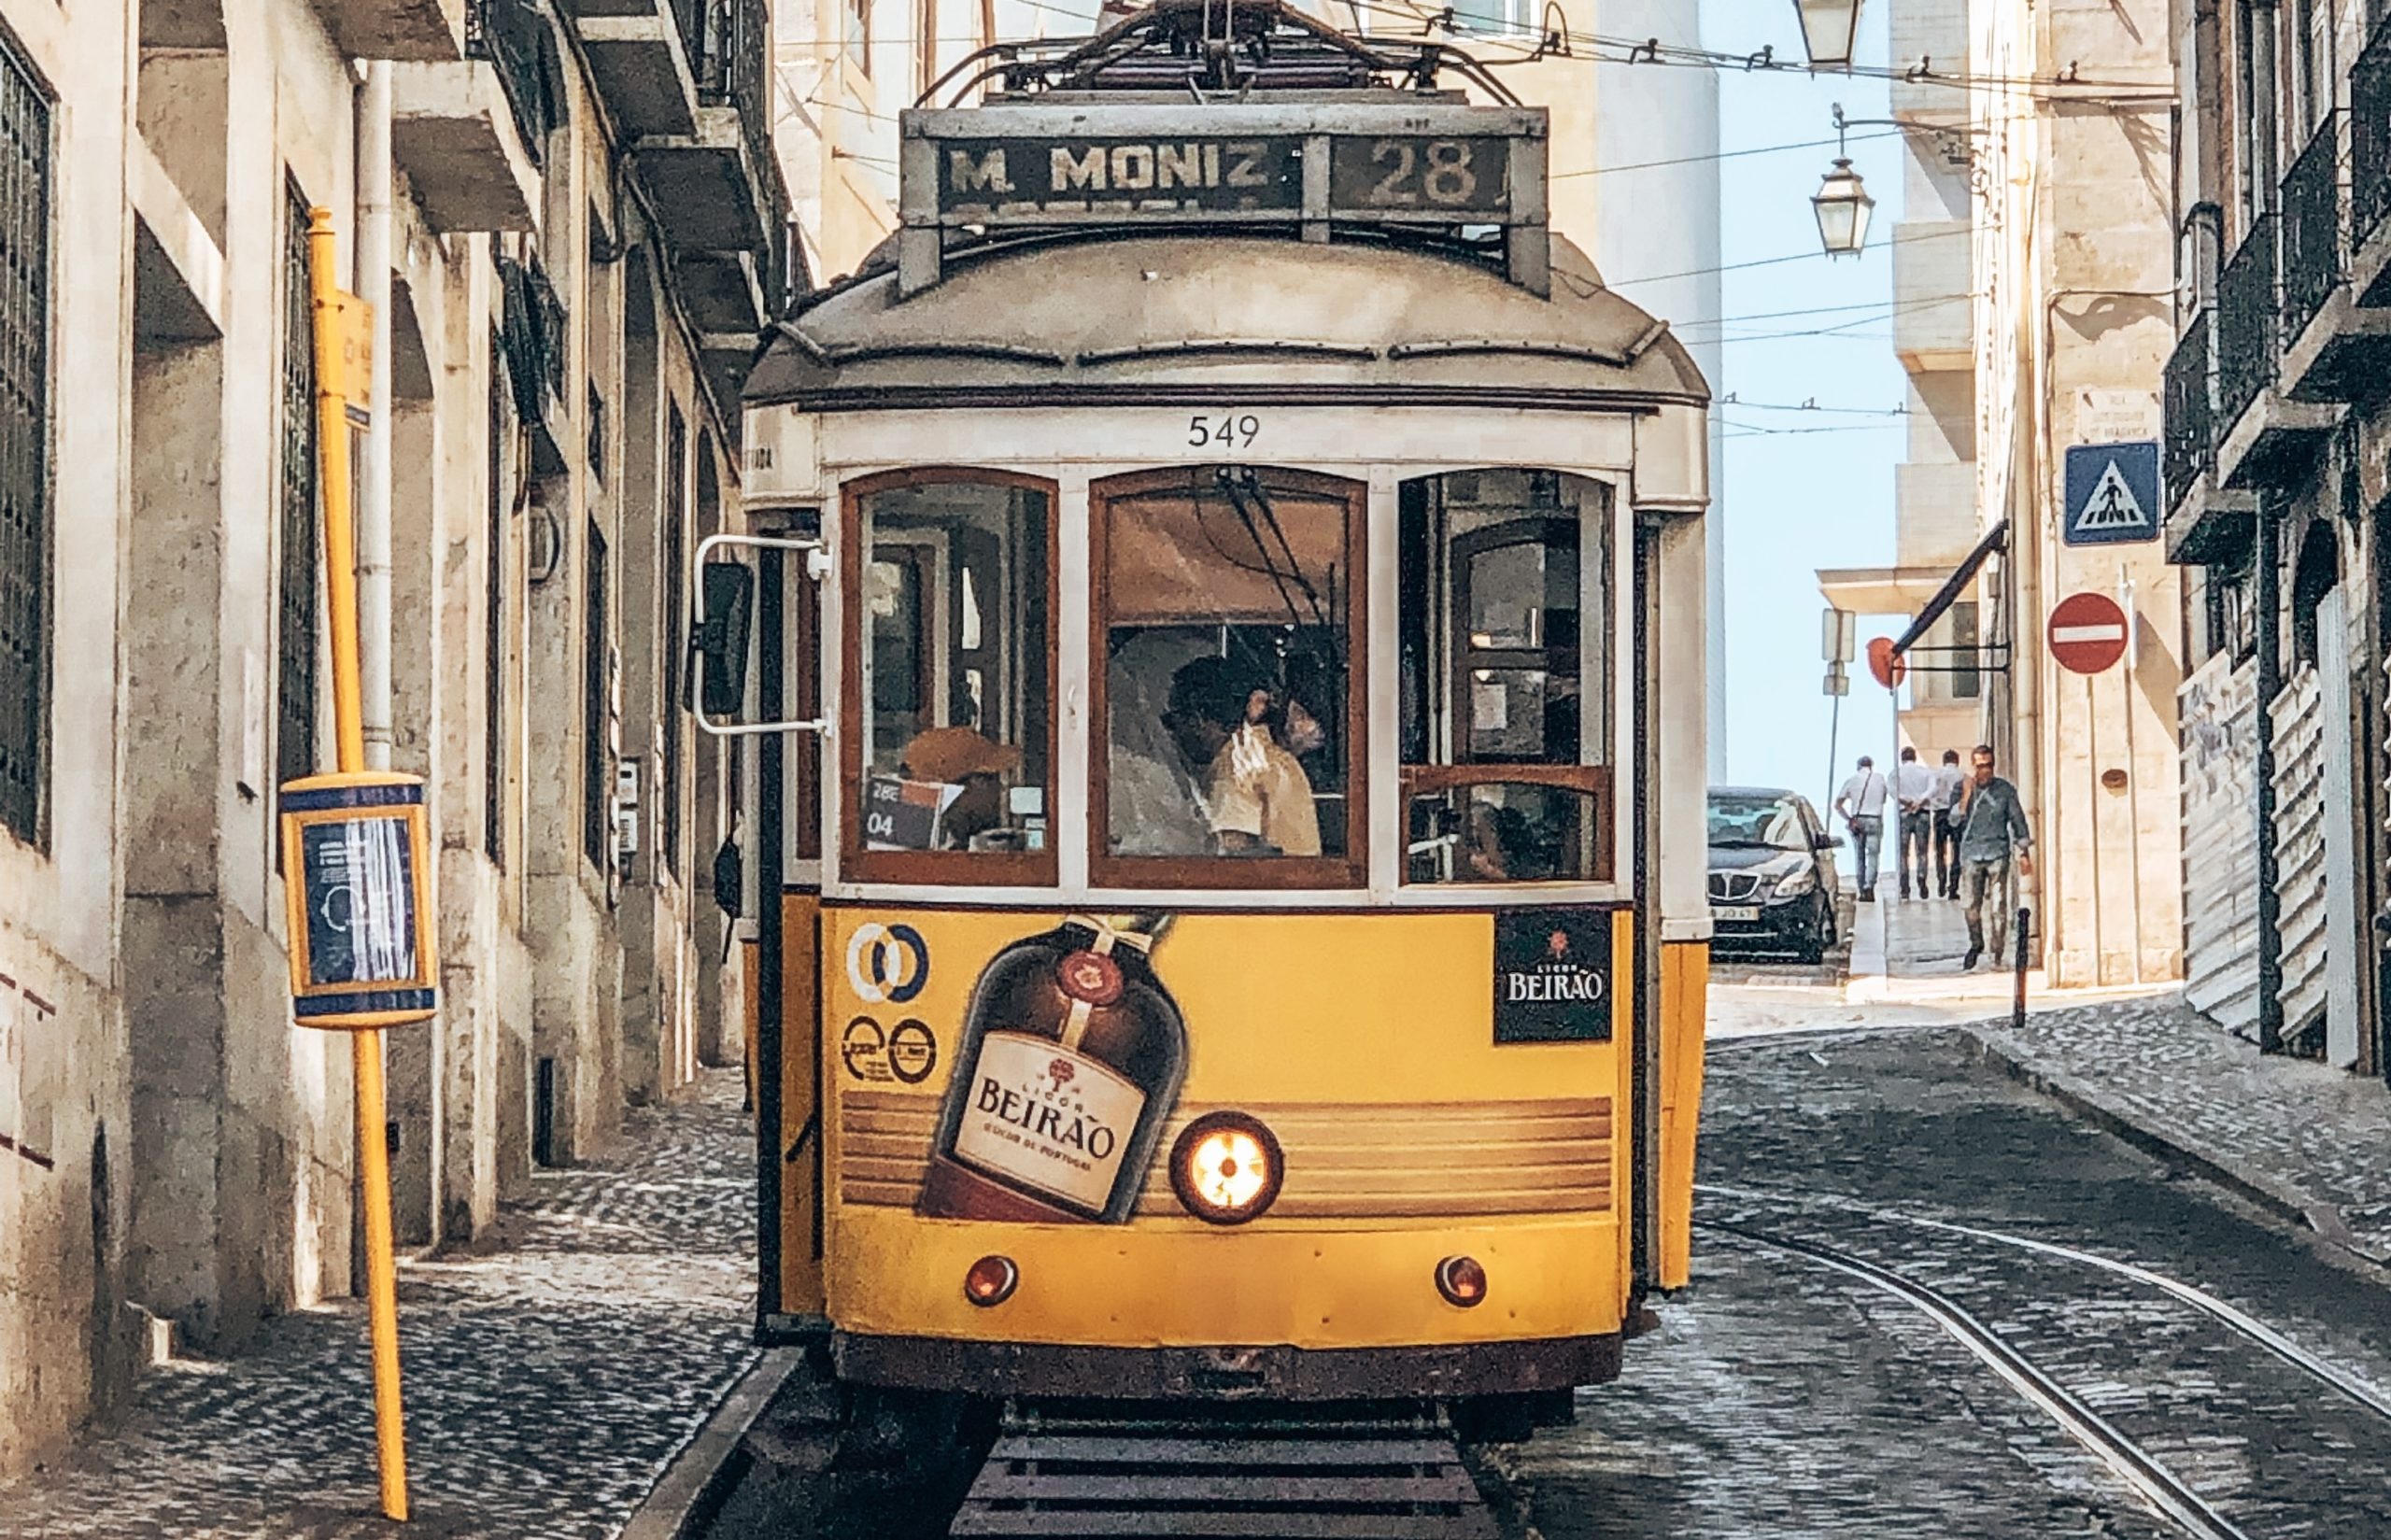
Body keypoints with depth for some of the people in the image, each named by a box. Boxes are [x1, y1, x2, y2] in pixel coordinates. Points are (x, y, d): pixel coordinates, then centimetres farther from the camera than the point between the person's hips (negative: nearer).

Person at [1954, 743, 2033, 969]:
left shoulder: (2005, 789, 4)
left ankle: (1997, 953, 3)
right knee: (1971, 906, 3)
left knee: (1999, 907, -5)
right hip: (1971, 854, 1)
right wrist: (1967, 793, -15)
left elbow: (2018, 820, 9)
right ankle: (1975, 945, 27)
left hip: (1998, 854, -1)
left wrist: (2023, 853, 6)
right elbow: (1956, 821, -5)